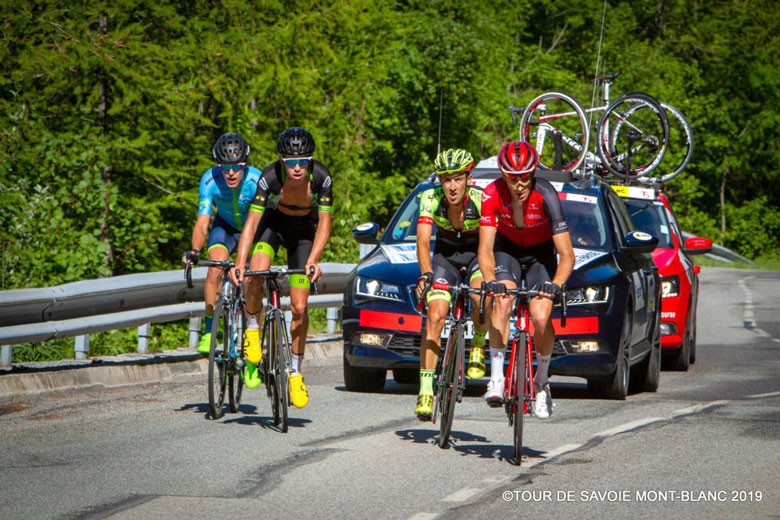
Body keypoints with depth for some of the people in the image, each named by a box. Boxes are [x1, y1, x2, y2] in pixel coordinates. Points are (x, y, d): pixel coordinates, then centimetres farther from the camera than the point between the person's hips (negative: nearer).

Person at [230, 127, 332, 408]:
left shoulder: (321, 177, -29)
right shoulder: (270, 177, -31)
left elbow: (324, 224, -22)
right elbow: (252, 222, -30)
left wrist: (313, 260, -36)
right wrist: (239, 264, -40)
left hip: (303, 231, 1)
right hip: (274, 223, 0)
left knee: (299, 307, -5)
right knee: (255, 275, -32)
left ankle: (295, 372, 11)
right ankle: (252, 327, -4)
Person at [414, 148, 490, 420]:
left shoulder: (482, 200, -28)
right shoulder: (430, 199, -23)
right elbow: (423, 241, -31)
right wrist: (426, 275, -48)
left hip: (476, 253, -1)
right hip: (445, 255, 1)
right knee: (436, 316, -17)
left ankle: (478, 346, 1)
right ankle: (426, 392, -16)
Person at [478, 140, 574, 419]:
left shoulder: (545, 195, -33)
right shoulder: (493, 194, -29)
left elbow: (567, 254, -34)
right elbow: (485, 248, -31)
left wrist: (556, 285, -52)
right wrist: (491, 281, -50)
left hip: (541, 251, -1)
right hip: (507, 247, 1)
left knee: (541, 318, -17)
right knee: (502, 300, -27)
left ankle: (541, 382, 6)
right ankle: (497, 376, -22)